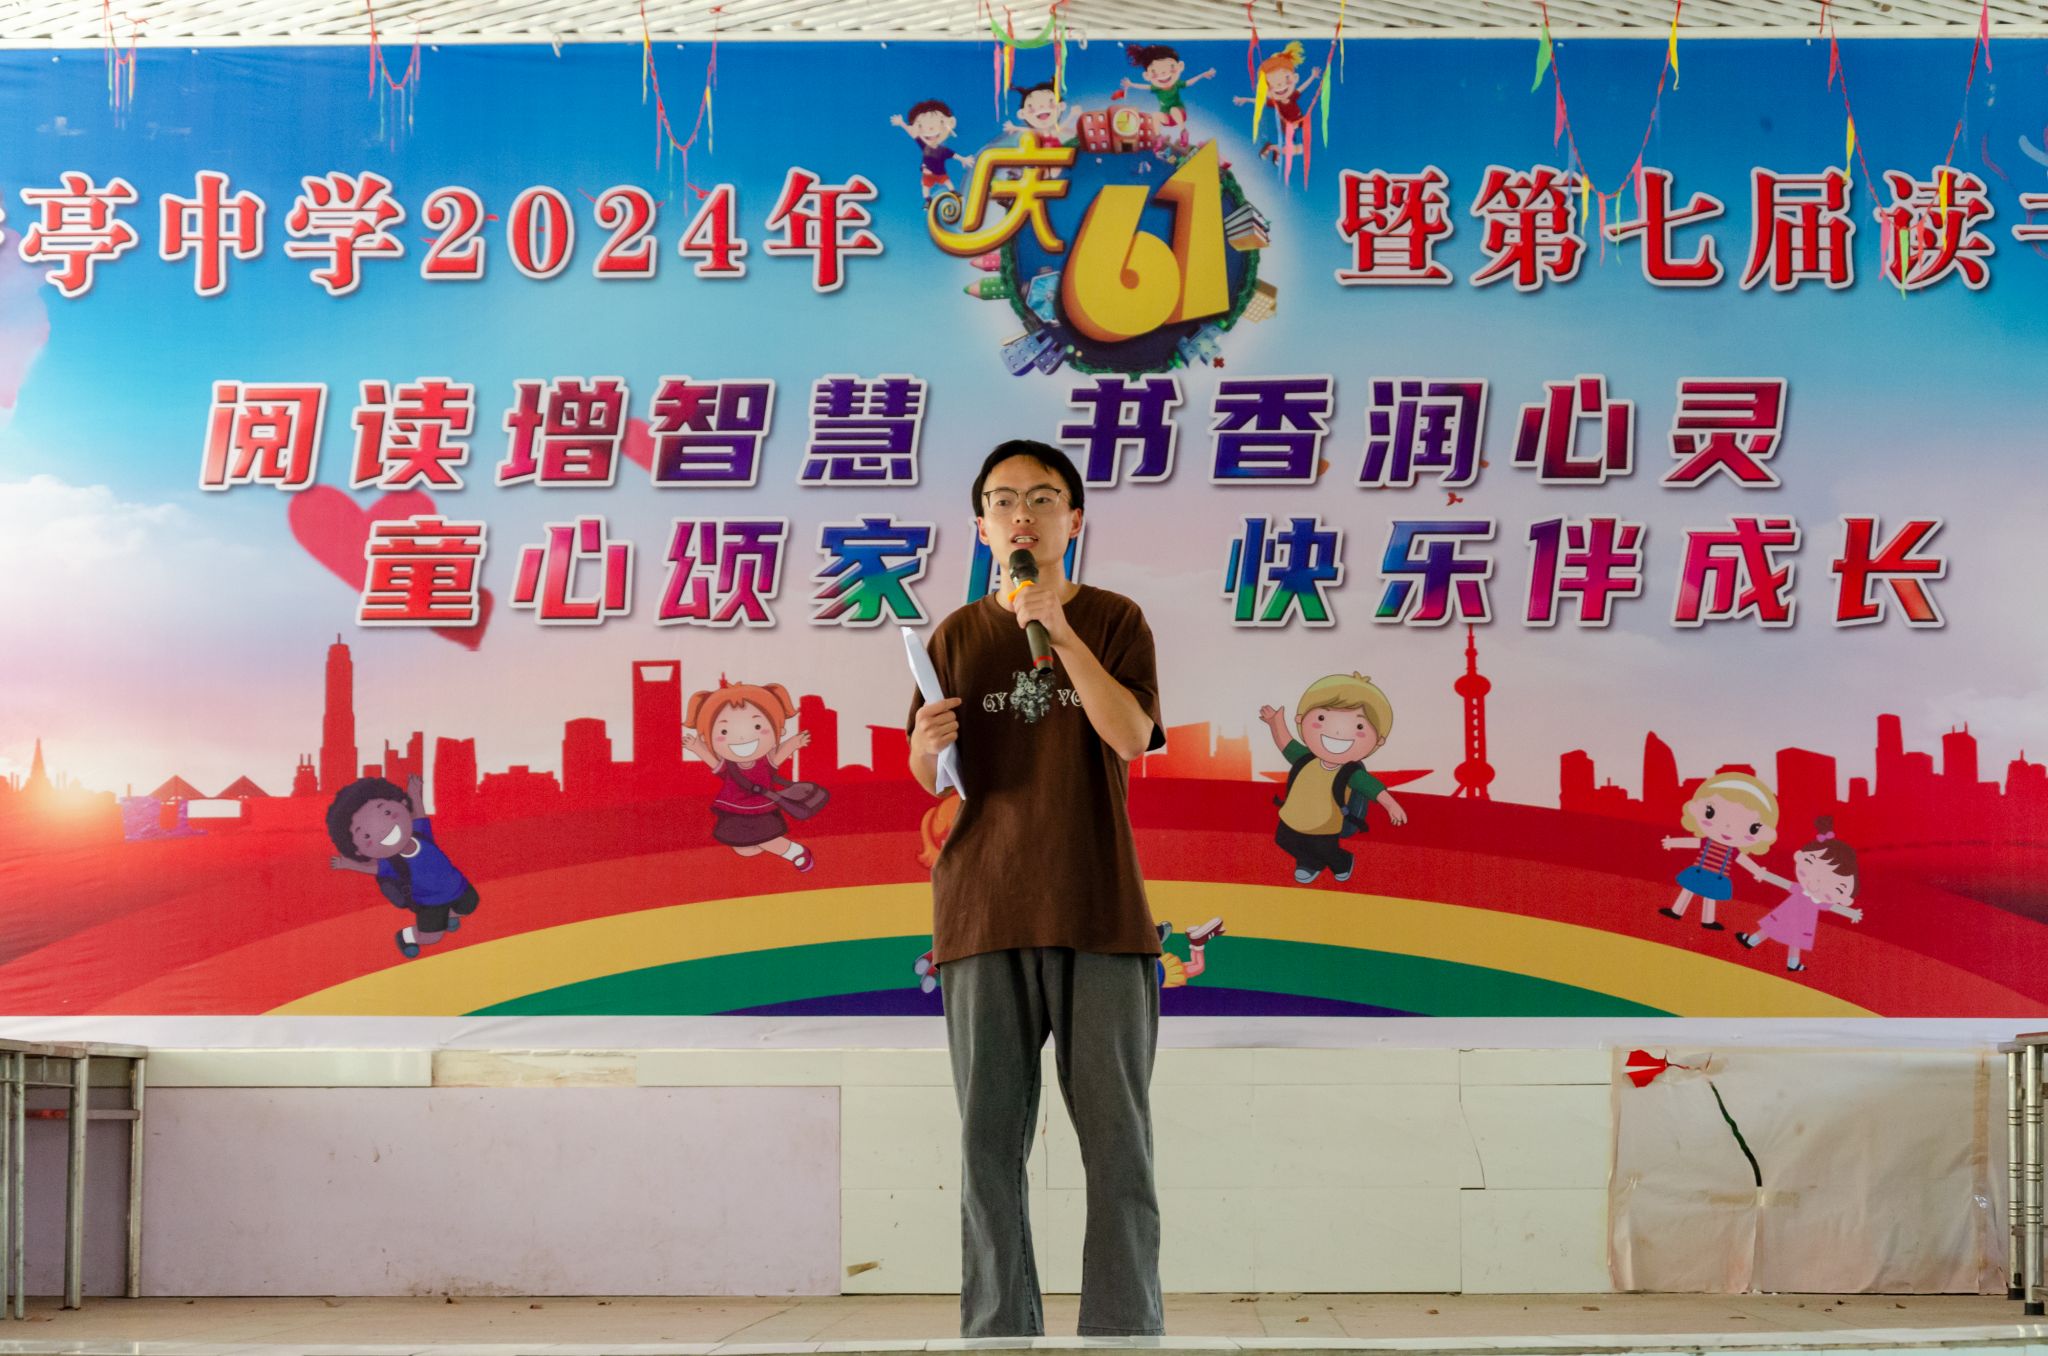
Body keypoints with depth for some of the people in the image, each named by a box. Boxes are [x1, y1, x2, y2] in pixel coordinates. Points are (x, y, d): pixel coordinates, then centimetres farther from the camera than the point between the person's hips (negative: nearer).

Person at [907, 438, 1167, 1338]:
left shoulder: (1114, 620, 7)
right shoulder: (958, 637, 12)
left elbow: (1131, 735, -10)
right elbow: (926, 781, 11)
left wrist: (1058, 626, -17)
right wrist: (926, 746, -12)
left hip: (1099, 911, -1)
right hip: (984, 912, 2)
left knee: (1117, 1138, -2)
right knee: (989, 1139, -1)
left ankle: (1125, 1330, 4)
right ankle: (998, 1330, 4)